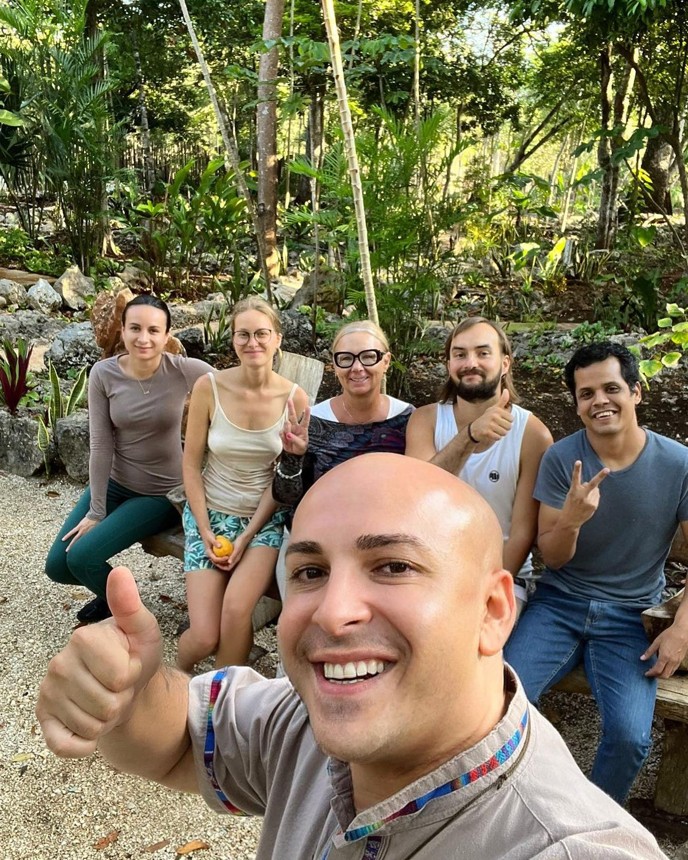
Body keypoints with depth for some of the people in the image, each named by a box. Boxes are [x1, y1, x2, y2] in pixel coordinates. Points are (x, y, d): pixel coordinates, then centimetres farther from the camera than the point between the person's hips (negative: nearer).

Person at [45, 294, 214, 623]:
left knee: (82, 558, -16)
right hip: (115, 483, 4)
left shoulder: (185, 371, -19)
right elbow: (101, 445, -10)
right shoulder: (103, 374, -12)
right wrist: (95, 510, -9)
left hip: (163, 493, -4)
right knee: (57, 566, 2)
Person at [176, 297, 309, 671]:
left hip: (265, 518, 0)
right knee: (204, 637, -11)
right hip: (209, 512, 0)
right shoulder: (209, 387, -9)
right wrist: (206, 532, -8)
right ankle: (178, 675, 26)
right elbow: (191, 464, -2)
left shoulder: (294, 398, -8)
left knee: (235, 610, -25)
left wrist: (247, 536, -10)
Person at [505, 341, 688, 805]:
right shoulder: (561, 459, -7)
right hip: (560, 604, 0)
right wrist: (571, 519, -26)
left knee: (630, 736, -19)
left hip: (631, 616, 0)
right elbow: (552, 558, -4)